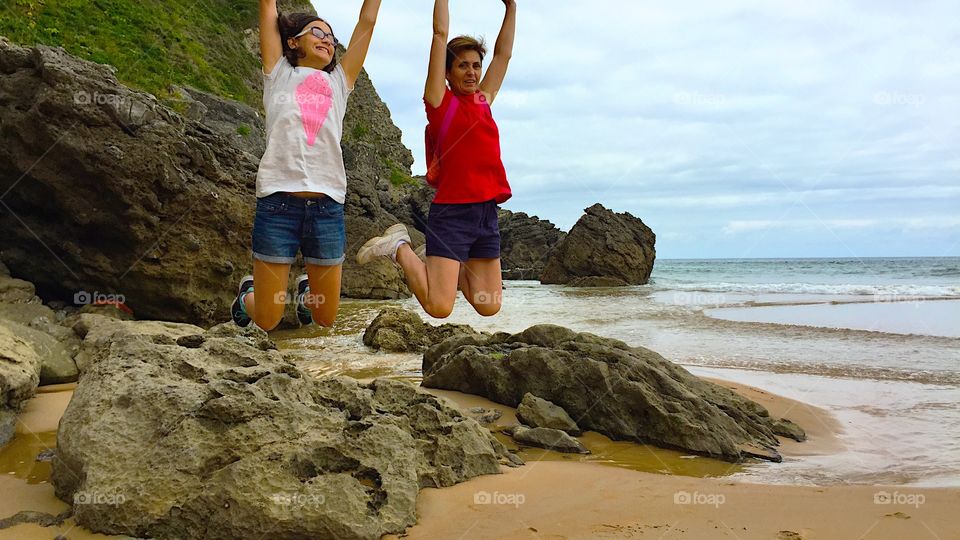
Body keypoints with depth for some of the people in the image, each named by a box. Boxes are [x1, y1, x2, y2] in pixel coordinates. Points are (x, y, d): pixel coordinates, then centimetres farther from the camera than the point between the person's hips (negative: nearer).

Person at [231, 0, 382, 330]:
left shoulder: (339, 81, 19)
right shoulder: (279, 75, 13)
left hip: (327, 206, 3)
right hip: (278, 201, -3)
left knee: (325, 319, 9)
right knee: (267, 321, 3)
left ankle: (307, 291, 44)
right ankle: (249, 294, 38)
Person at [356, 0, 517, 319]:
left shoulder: (483, 101, 16)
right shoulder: (440, 101, 0)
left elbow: (503, 53, 25)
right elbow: (440, 33, 0)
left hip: (487, 214, 6)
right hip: (452, 212, -6)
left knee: (489, 306, 7)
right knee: (439, 307, -11)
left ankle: (446, 265, 28)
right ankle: (399, 248, 11)